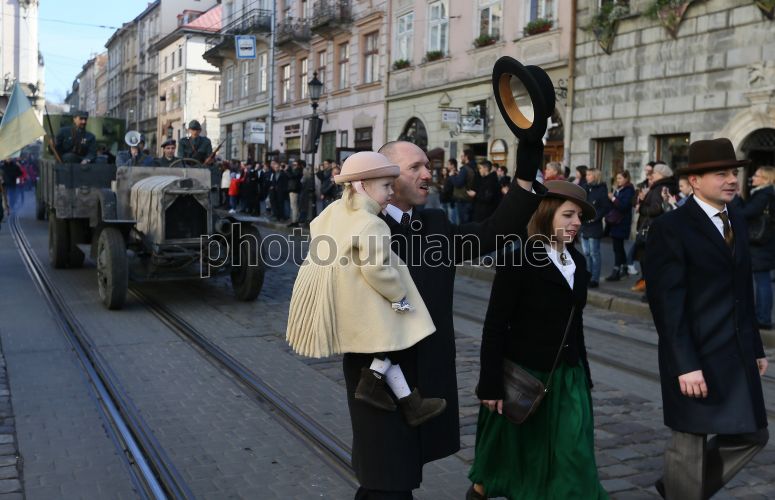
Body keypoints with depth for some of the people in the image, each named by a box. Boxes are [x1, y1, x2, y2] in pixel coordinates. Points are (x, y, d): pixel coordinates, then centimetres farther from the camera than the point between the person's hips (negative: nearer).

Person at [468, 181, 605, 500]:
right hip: (523, 375, -5)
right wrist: (491, 386, -17)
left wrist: (583, 373, 14)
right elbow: (495, 326, -16)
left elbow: (574, 323, 12)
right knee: (513, 447, 15)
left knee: (573, 455, 1)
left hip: (567, 378, 5)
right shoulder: (519, 259, -16)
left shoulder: (577, 261, 5)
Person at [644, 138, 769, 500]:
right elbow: (668, 304, -18)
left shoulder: (737, 220, 11)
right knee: (689, 444, 5)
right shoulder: (669, 228, -14)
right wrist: (684, 364, -21)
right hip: (697, 357, -8)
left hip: (738, 355, 8)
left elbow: (743, 291, 15)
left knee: (752, 434, 16)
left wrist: (756, 347, 14)